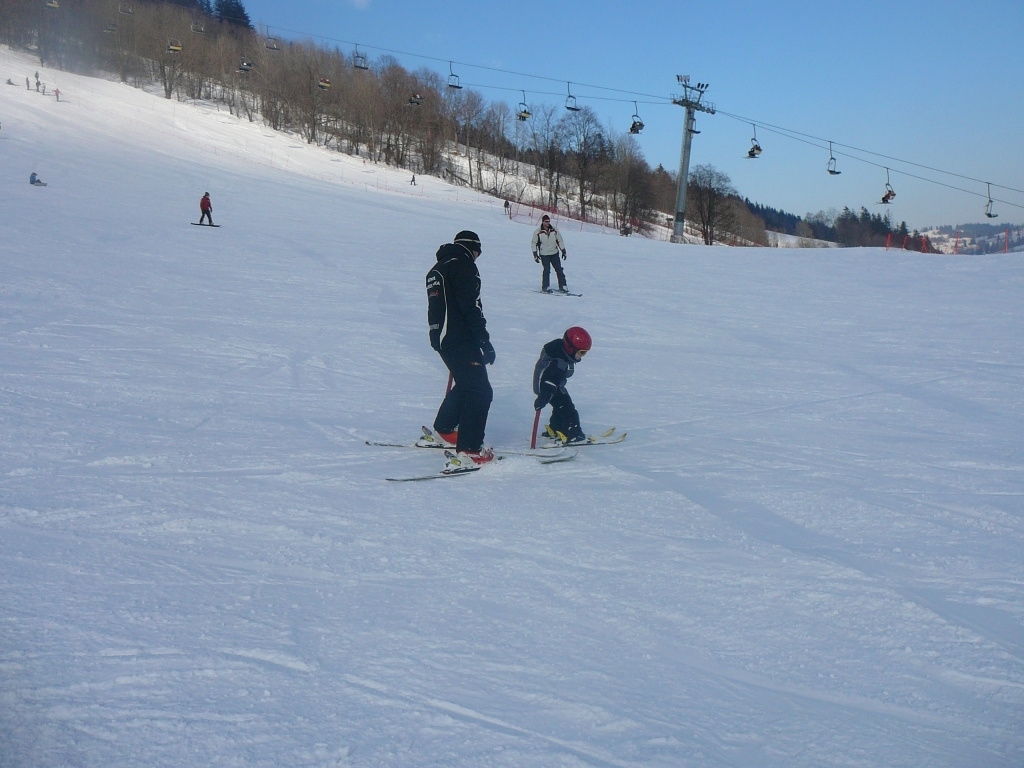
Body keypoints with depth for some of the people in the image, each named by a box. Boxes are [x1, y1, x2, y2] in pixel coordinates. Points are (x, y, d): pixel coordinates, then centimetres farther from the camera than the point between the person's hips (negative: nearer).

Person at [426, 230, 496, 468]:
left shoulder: (437, 269, 21)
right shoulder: (464, 265, -9)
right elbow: (471, 306, -18)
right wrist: (485, 341, -18)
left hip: (441, 338, 10)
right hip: (460, 339, -10)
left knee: (466, 384, 27)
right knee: (480, 391, -11)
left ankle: (443, 430, 39)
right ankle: (469, 451, -18)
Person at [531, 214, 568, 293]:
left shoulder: (554, 230, 2)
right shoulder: (538, 232, -6)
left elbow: (560, 240, 12)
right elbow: (534, 243, 1)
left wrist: (563, 251, 9)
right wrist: (535, 254, -5)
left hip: (554, 253, 3)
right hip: (544, 254, -3)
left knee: (559, 269, 0)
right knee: (547, 270, -11)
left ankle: (562, 286, 6)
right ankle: (545, 287, -1)